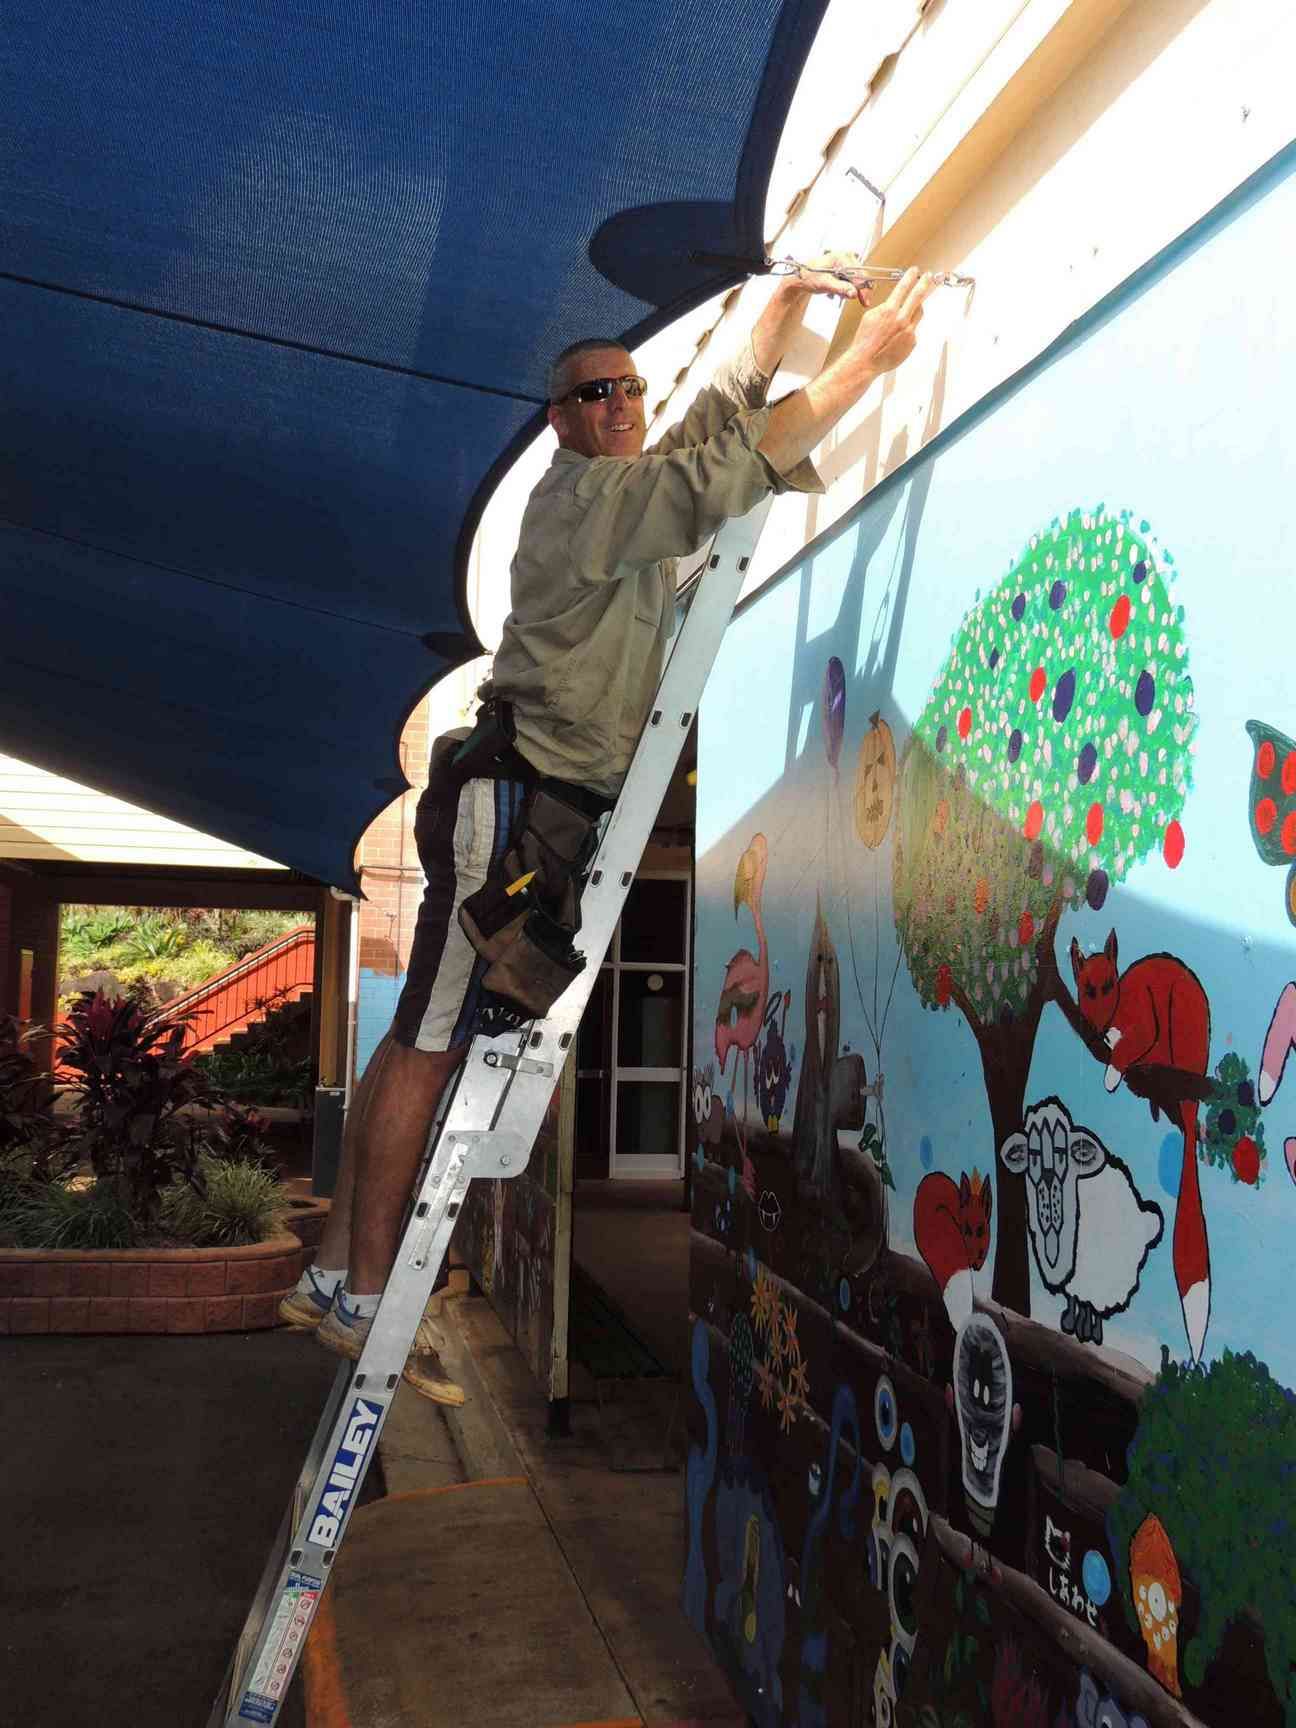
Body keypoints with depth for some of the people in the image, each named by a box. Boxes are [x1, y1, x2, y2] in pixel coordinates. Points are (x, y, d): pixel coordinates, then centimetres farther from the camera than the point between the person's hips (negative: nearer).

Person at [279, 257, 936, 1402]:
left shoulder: (630, 492, 22)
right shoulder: (588, 493, -7)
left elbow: (723, 417, 28)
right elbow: (733, 471, -16)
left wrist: (785, 309, 19)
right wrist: (869, 360, -11)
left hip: (526, 802, 10)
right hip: (512, 798, -10)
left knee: (423, 1038, 8)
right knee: (433, 1043, -9)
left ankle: (335, 1274, 13)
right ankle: (367, 1297, -5)